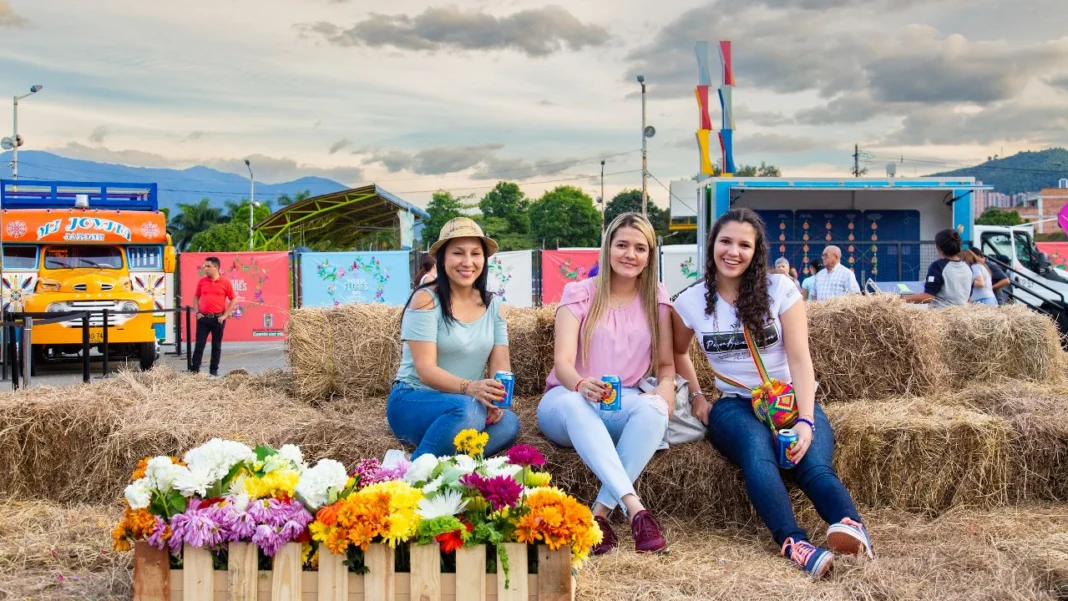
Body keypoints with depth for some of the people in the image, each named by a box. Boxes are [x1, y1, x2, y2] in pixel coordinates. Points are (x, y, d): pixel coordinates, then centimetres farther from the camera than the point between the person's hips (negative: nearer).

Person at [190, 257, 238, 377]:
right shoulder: (202, 281, 5)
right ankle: (194, 370, 7)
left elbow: (233, 300, 0)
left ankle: (214, 371, 15)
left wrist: (225, 315, -6)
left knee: (216, 346, 7)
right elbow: (196, 297, 14)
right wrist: (197, 312, 2)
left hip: (218, 319, -2)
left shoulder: (225, 282, -3)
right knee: (199, 345, 2)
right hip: (203, 318, 2)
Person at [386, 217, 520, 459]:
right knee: (468, 410, -37)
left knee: (508, 423, -27)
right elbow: (425, 369, -19)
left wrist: (497, 399, -23)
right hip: (412, 403, -5)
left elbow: (501, 364, 0)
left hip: (464, 404, 5)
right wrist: (470, 387, -37)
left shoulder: (493, 305, 7)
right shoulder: (426, 299, -10)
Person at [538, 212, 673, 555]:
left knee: (654, 408, -35)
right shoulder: (579, 294, -1)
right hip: (567, 402, -2)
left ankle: (601, 512, -36)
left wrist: (666, 387, -17)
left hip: (624, 405, 2)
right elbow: (562, 362, -13)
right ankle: (634, 507, -50)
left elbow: (665, 363, 8)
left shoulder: (656, 300, 8)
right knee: (575, 404, -40)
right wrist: (580, 384, -38)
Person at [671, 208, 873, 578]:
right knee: (757, 452, -36)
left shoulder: (780, 290, -1)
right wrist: (697, 397, 9)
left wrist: (805, 421, -21)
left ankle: (851, 525, -59)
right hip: (735, 405, 0)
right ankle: (793, 541, -58)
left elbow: (799, 359, -9)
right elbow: (678, 352, 23)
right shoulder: (690, 302, 4)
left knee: (813, 463, -32)